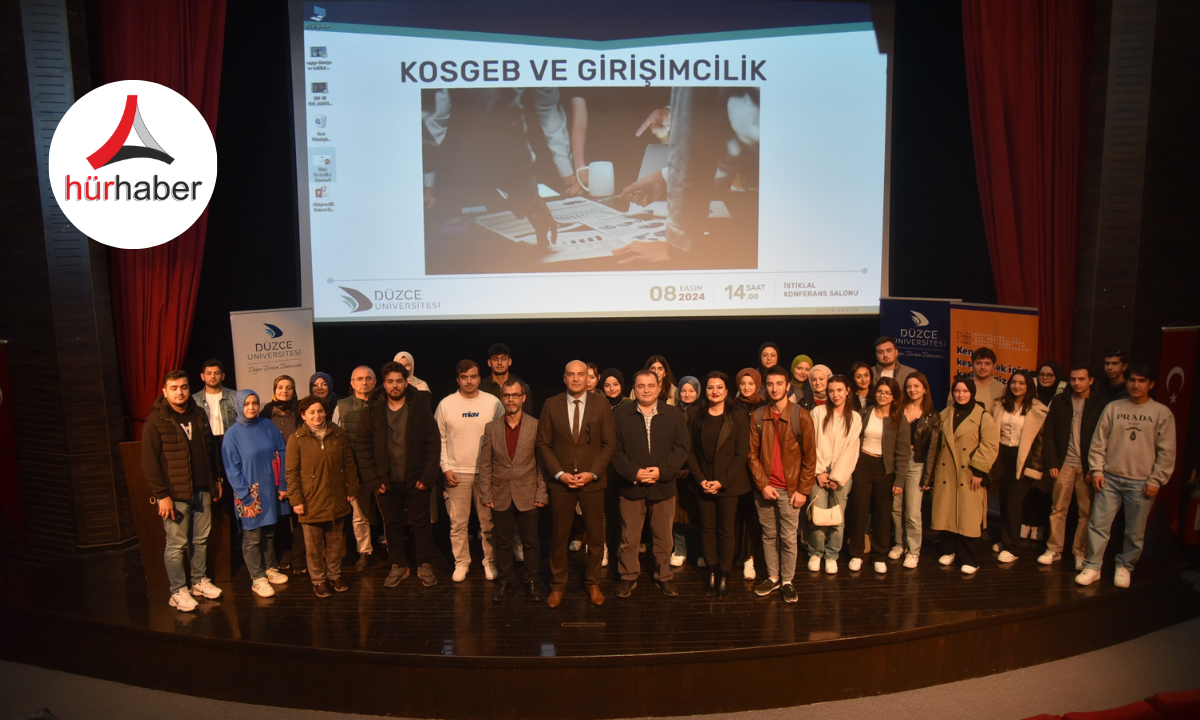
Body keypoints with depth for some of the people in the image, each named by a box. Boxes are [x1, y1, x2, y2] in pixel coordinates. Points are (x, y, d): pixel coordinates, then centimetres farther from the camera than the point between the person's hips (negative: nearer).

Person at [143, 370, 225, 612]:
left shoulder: (198, 415, 8)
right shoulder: (156, 421, -11)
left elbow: (211, 449, 18)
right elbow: (149, 462, -14)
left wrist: (216, 478, 16)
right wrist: (161, 494, -17)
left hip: (202, 490, 6)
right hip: (174, 494, -6)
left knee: (201, 540, 15)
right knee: (176, 544, 2)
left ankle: (200, 581, 30)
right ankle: (178, 592, 14)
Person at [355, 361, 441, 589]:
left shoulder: (420, 407, -5)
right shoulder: (373, 410, -1)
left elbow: (433, 443, -6)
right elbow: (362, 446, -1)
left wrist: (428, 476, -12)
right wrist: (372, 479, -7)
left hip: (416, 480, -1)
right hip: (386, 482, 2)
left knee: (421, 523, 8)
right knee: (392, 524, 12)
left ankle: (425, 566, 22)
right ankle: (398, 566, 27)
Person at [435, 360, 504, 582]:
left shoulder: (493, 403, -2)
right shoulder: (446, 404, -1)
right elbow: (439, 439, 3)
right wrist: (445, 468, -4)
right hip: (456, 473, 0)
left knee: (489, 522, 7)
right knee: (457, 523, 6)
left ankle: (490, 562, 20)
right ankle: (461, 563, 21)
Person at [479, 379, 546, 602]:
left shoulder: (536, 426, -3)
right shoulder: (491, 428, 2)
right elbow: (485, 464, 4)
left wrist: (541, 494, -6)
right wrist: (486, 494, -1)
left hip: (527, 496, -1)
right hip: (500, 497, 2)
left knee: (531, 542, 7)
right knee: (503, 543, 11)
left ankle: (532, 581, 22)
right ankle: (505, 580, 27)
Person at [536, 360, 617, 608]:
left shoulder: (601, 406, 1)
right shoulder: (551, 405, 1)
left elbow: (609, 444, 0)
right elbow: (544, 444, 1)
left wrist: (592, 473, -10)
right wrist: (559, 473, -9)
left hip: (593, 481, 0)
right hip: (561, 480, 0)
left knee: (595, 534, 7)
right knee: (559, 535, 5)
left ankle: (593, 583, 24)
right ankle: (557, 585, 19)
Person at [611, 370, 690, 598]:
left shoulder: (674, 415, 3)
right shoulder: (621, 414, 0)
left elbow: (681, 449, -2)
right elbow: (615, 450, -4)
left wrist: (662, 471, -15)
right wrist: (633, 472, -16)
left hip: (663, 486, 1)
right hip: (631, 486, -1)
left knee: (663, 537, 11)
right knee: (629, 537, 7)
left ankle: (664, 577, 25)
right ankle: (628, 576, 22)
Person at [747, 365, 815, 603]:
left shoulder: (801, 416, -6)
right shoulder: (757, 417, 1)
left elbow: (810, 456, -4)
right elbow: (752, 454, 3)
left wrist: (803, 490, -6)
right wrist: (762, 484, -6)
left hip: (789, 488, -2)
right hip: (764, 487, 3)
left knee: (789, 538, 3)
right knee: (769, 535, 12)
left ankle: (787, 581, 18)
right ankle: (772, 577, 26)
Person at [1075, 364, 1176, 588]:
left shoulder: (1162, 413, 0)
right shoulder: (1113, 408, 5)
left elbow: (1167, 452, 0)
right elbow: (1099, 441, 6)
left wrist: (1156, 480, -4)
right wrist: (1097, 470, 0)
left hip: (1141, 483, -1)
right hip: (1110, 478, 1)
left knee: (1135, 531, 7)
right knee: (1098, 524, 1)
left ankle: (1124, 567, 24)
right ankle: (1092, 567, 9)